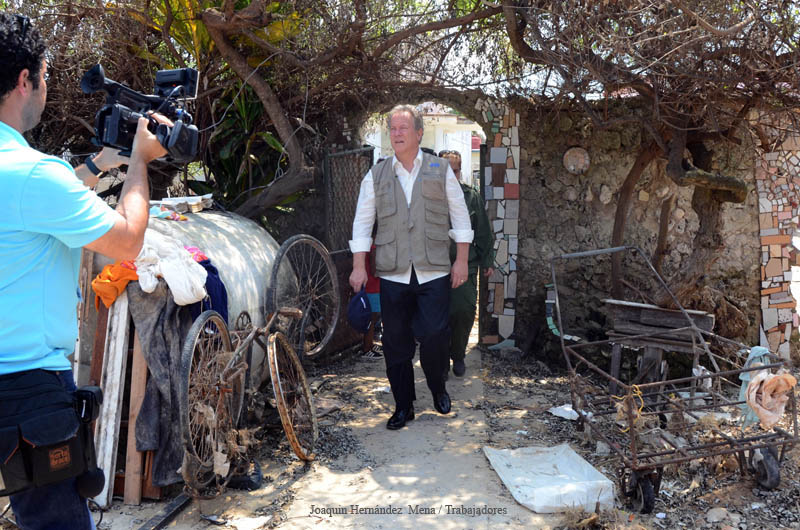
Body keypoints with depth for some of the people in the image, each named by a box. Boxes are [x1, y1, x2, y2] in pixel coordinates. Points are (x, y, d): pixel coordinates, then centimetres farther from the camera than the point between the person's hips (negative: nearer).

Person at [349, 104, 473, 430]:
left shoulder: (440, 170, 9)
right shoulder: (376, 176, 11)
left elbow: (460, 216, 11)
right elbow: (362, 222, 11)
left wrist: (461, 261, 5)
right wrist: (359, 267, 3)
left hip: (434, 271, -1)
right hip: (392, 273, 2)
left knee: (434, 335, -6)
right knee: (396, 341, 4)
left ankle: (438, 388, 23)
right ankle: (403, 406, 19)